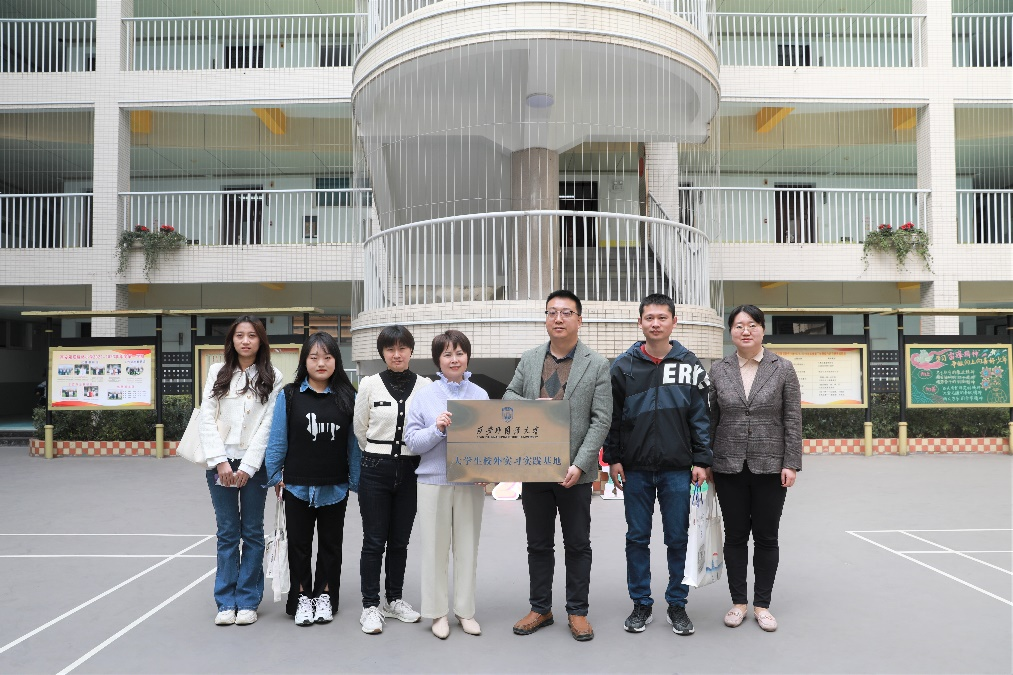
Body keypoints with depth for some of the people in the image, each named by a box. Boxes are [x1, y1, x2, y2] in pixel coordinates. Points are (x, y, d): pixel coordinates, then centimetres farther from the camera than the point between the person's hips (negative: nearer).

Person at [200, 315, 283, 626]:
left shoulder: (272, 378, 0)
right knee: (227, 533, 6)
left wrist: (247, 467, -11)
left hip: (254, 464, -1)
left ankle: (248, 602, 14)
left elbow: (268, 425, -5)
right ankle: (226, 602, 14)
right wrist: (220, 461, -8)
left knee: (252, 533, 5)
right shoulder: (217, 373, 6)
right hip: (220, 463, 2)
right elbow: (207, 419, 2)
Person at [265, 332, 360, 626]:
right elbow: (278, 439, 0)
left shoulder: (347, 397, -3)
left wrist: (355, 480, 0)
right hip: (297, 486, 0)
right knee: (299, 544, 11)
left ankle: (325, 596, 29)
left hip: (335, 488, 1)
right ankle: (301, 598, 26)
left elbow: (354, 442, 0)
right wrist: (275, 475, -2)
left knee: (330, 544, 13)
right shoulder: (289, 395, -4)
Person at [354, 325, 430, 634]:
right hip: (376, 471, -1)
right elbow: (360, 429, 7)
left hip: (409, 471, 2)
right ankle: (370, 606, 14)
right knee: (374, 541, 3)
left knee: (400, 540, 12)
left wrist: (405, 457, 6)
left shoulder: (424, 385, -1)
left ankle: (394, 600, 27)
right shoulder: (369, 384, -2)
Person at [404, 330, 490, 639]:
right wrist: (437, 429, -20)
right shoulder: (424, 396, -1)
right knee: (436, 548, 5)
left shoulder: (481, 395, 5)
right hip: (434, 481, -2)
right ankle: (438, 611, 20)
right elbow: (412, 442, -3)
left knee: (468, 547, 10)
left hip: (471, 482, 2)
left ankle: (465, 610, 23)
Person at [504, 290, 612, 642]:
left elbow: (601, 420, -7)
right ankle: (540, 609, 27)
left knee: (577, 545, 9)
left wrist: (579, 465, -16)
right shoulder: (529, 359, 7)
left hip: (574, 471, -3)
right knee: (538, 544, 13)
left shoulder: (597, 364, -3)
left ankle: (577, 612, 23)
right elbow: (509, 396, 15)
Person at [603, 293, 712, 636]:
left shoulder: (690, 365, 2)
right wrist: (612, 459, 0)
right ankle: (641, 604, 21)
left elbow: (701, 417, 2)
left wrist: (701, 461, -3)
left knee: (678, 538, 7)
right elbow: (613, 416, 4)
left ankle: (677, 604, 21)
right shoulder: (623, 366, 2)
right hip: (635, 469, 0)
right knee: (637, 538, 8)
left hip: (678, 469, 0)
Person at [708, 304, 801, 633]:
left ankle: (762, 604, 20)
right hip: (729, 467, 1)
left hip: (770, 467, -1)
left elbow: (793, 420, -1)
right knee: (735, 536, 9)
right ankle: (738, 602, 22)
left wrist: (791, 463, -6)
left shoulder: (782, 368, -1)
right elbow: (710, 419, 6)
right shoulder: (718, 370, 2)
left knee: (766, 537, 8)